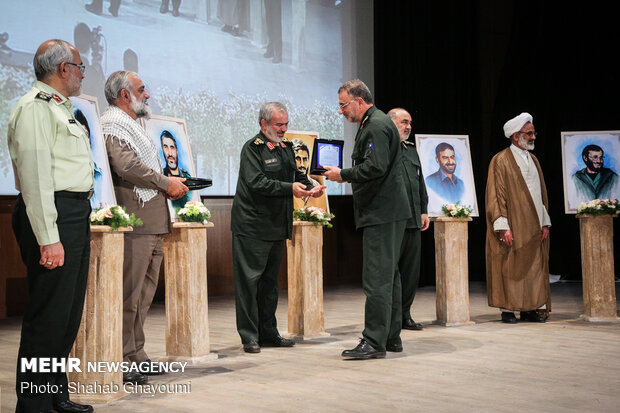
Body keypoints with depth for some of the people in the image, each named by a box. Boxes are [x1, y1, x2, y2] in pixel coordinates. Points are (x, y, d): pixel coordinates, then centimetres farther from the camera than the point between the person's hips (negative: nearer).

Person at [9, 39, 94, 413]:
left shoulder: (60, 108, 22)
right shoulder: (35, 107, -10)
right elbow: (35, 175, -18)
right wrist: (48, 238, -23)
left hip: (75, 214, 10)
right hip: (53, 216, -10)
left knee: (68, 313, 13)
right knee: (49, 315, -7)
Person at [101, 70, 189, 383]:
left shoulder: (131, 124, 25)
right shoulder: (113, 123, -8)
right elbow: (125, 165, -22)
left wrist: (170, 185, 12)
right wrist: (167, 183, -13)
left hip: (153, 222, 11)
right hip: (134, 223, -11)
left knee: (144, 293, 13)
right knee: (129, 295, -8)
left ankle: (135, 355, 21)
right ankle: (122, 362, -4)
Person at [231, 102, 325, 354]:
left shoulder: (286, 148, 14)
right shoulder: (252, 148, -9)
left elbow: (297, 176, 17)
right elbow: (256, 182, -21)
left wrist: (310, 188, -4)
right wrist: (289, 188, -27)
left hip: (278, 227, 8)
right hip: (252, 227, -8)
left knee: (270, 281, 14)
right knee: (249, 281, -4)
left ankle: (268, 333, 22)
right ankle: (249, 337, 1)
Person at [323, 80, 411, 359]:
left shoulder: (377, 126, -13)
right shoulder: (374, 124, 19)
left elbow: (375, 167, -23)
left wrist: (343, 174, -12)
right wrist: (344, 174, 12)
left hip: (382, 213, -11)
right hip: (386, 212, 11)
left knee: (377, 279, -9)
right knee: (388, 275, 14)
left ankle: (374, 342, -7)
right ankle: (391, 337, 21)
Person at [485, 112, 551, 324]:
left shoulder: (533, 160, 16)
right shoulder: (501, 161, -5)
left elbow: (542, 193, 18)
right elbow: (496, 195, -10)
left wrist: (545, 223, 10)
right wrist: (503, 226, -18)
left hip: (533, 227, 7)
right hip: (512, 227, -6)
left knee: (534, 267, 4)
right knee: (509, 268, -4)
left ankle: (530, 309, 10)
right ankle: (507, 309, 2)